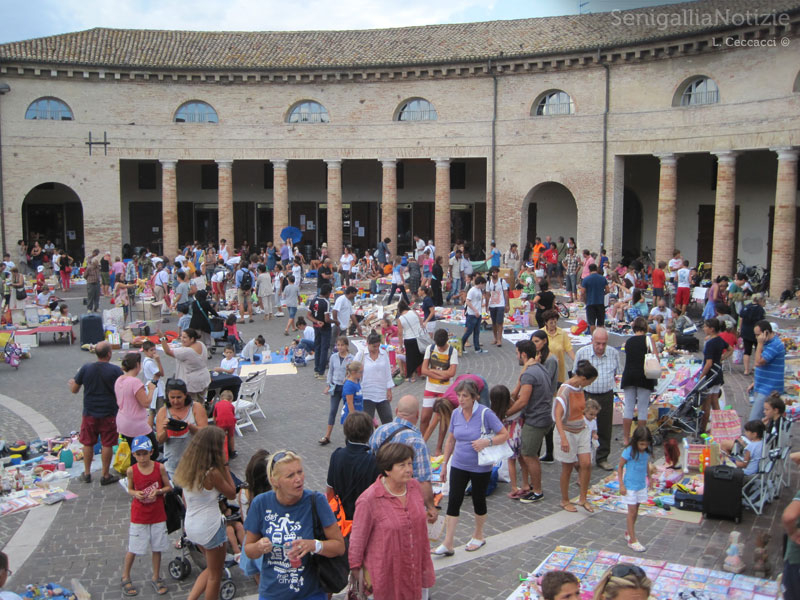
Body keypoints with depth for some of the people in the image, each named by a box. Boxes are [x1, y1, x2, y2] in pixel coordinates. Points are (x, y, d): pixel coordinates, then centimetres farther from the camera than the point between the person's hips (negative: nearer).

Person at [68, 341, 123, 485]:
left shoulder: (85, 368, -6)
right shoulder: (116, 370, -13)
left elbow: (74, 390, 3)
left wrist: (72, 382, 25)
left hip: (89, 413, 3)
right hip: (109, 414, -3)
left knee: (88, 443, 16)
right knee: (107, 444, 7)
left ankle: (87, 474, 27)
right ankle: (105, 475, 14)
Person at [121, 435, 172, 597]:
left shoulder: (159, 468, -10)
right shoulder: (131, 470, -10)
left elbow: (168, 487, -1)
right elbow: (130, 489, 4)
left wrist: (158, 491, -19)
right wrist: (135, 494, -17)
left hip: (158, 514, 1)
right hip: (139, 515, -1)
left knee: (157, 547, 11)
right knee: (133, 548, 7)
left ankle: (156, 578, 28)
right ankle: (125, 578, 28)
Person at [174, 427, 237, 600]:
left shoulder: (187, 466, -2)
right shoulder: (213, 473, -25)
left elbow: (185, 498, 9)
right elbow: (232, 494, -11)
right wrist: (225, 467, -11)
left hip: (191, 526, 7)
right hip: (210, 527, -7)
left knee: (211, 569, 26)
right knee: (215, 575, 14)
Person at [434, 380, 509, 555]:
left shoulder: (485, 413, -15)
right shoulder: (456, 413, -1)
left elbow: (504, 435, -11)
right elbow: (450, 440, 10)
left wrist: (487, 442, -27)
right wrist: (444, 464, 12)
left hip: (480, 468, -3)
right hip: (459, 466, 4)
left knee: (478, 501, 12)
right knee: (453, 501, -2)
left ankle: (478, 536, 34)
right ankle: (448, 544, 2)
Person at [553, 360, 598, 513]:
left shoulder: (580, 388, 2)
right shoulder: (565, 390, -22)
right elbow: (558, 416, -27)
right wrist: (563, 438, -33)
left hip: (581, 431, 6)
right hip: (567, 432, -6)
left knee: (586, 464, -2)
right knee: (567, 468, 6)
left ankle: (583, 499, 15)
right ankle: (565, 501, 23)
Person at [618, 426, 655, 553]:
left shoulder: (647, 451, -4)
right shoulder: (629, 451, -20)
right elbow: (620, 467, -12)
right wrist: (621, 485, -13)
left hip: (641, 485, 5)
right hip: (630, 486, -5)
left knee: (635, 510, 16)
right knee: (632, 511, -1)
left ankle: (628, 532, 33)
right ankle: (632, 540, 5)